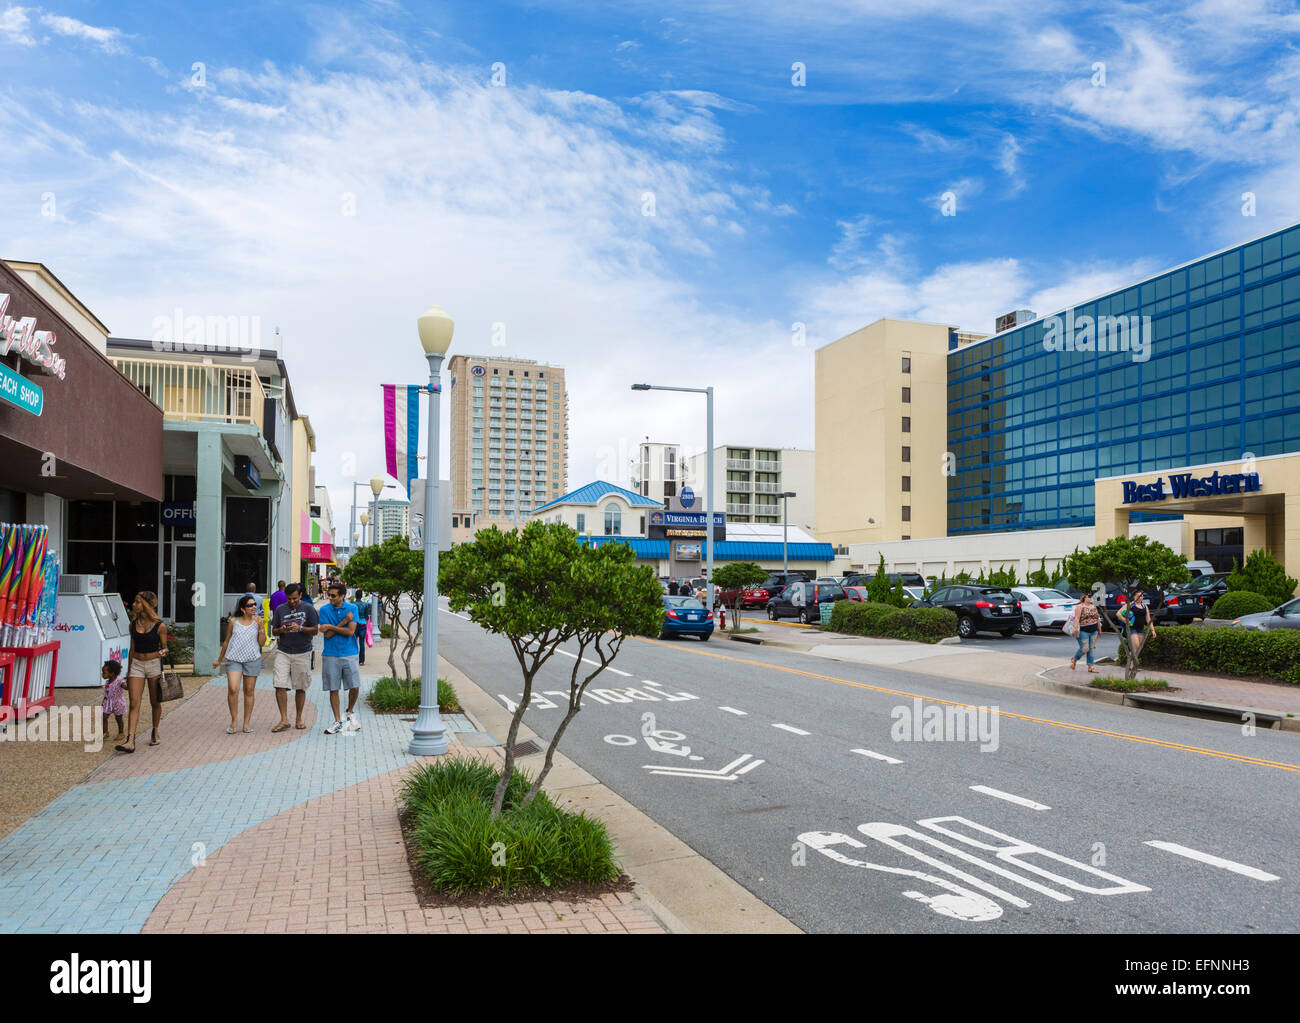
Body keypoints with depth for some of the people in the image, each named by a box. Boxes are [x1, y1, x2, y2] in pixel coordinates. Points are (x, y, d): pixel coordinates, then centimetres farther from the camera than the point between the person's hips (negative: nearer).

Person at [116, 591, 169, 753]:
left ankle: (155, 732, 30)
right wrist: (128, 672, 14)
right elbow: (132, 649, 12)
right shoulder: (134, 624, 5)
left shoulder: (160, 626, -7)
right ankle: (130, 741, -12)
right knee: (134, 703, -7)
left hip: (154, 664, -3)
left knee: (155, 702, 9)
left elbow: (164, 647, 2)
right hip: (136, 664, 3)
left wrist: (163, 652, -22)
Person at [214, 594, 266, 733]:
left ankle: (246, 724, 14)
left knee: (249, 691, 6)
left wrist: (261, 628, -12)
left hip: (252, 659, 1)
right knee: (232, 689, -15)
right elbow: (227, 641, 15)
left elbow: (262, 643, 1)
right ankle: (233, 722, 0)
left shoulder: (257, 621, 3)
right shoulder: (233, 621, 4)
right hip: (233, 659, -1)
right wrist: (219, 659, 21)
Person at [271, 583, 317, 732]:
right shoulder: (280, 609, 9)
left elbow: (315, 630, 0)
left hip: (302, 653, -2)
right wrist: (281, 630, -11)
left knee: (300, 688, 6)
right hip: (283, 652, 2)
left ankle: (299, 719, 18)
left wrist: (300, 628, -17)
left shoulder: (308, 608, 1)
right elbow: (274, 631, 12)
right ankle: (284, 720, -1)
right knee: (280, 686, -8)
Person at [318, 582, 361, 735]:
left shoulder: (352, 608, 0)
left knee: (355, 687, -3)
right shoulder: (324, 610, 1)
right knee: (333, 689, 4)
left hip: (349, 654, 0)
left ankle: (350, 712, 24)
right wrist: (344, 621, -11)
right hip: (330, 655, 0)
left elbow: (350, 631, -10)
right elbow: (327, 634, -7)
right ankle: (338, 721, 15)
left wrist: (331, 627, -9)